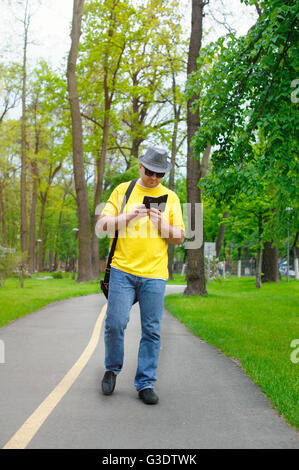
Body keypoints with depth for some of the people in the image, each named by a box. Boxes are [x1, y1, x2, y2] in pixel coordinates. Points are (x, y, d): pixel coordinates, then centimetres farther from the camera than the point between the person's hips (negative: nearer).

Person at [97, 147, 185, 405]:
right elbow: (102, 225, 4)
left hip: (154, 274, 1)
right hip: (122, 270, -1)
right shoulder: (122, 190, 10)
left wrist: (162, 224, -8)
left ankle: (146, 383, 10)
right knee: (115, 323, -6)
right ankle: (112, 369, 19)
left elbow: (180, 238, 11)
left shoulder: (170, 197, 12)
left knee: (151, 330, 0)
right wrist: (128, 216, -12)